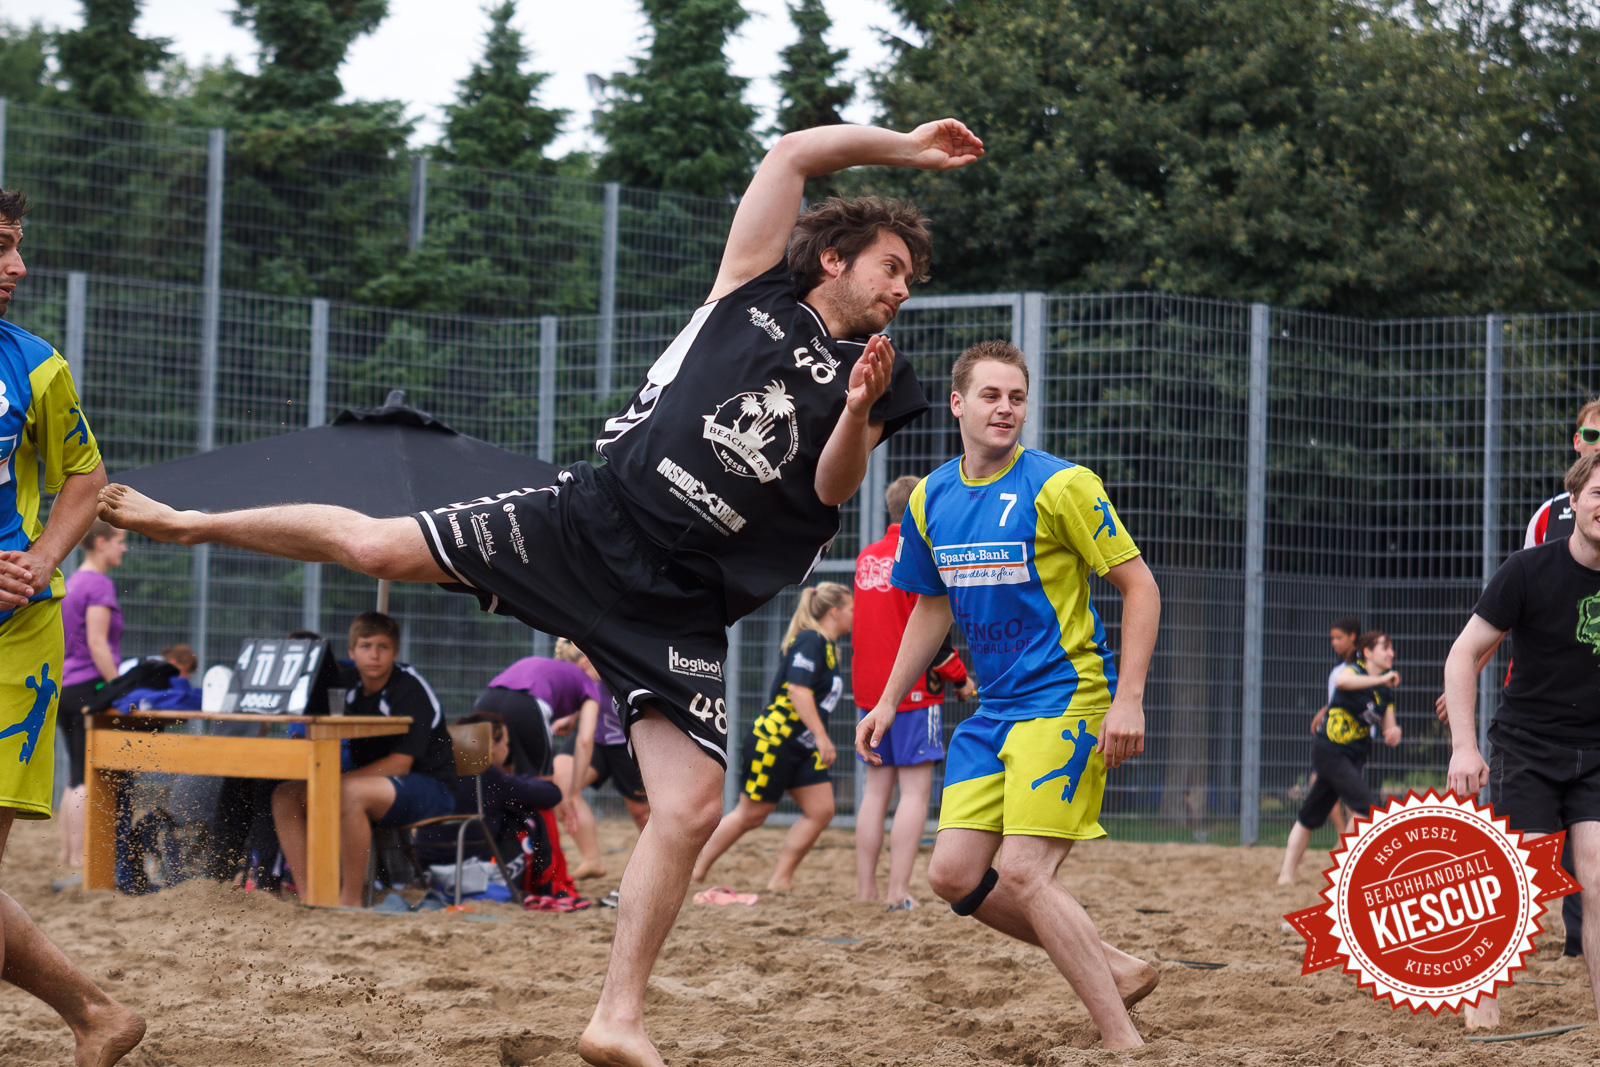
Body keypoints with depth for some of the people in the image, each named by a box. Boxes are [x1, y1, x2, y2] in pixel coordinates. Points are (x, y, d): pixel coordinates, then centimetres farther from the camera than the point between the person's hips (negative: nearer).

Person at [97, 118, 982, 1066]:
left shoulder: (872, 385, 11)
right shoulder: (755, 289, 8)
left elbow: (831, 492, -4)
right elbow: (795, 154, 6)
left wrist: (858, 415, -21)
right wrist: (905, 147, 11)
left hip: (678, 603, 1)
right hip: (591, 518, -1)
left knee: (694, 806, -12)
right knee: (375, 545, -8)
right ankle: (196, 523, 17)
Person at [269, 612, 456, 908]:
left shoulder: (410, 690, -15)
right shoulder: (352, 692, 7)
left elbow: (400, 763, -22)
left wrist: (335, 782, -27)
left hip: (431, 789, -8)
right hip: (374, 785, 8)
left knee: (349, 793, -37)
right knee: (285, 795, -7)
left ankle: (351, 900, -28)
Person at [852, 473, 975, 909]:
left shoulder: (866, 558, 10)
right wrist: (961, 679, -3)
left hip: (868, 689, 7)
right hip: (914, 690, -7)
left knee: (876, 788, 11)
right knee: (915, 791, -5)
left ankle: (865, 890, 10)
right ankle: (899, 895, -12)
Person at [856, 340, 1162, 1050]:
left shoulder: (1060, 486, -11)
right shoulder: (930, 501, 7)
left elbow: (1139, 586, -9)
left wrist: (1128, 699, -17)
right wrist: (888, 701, 19)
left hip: (1066, 699, -7)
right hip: (993, 709, 7)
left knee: (1020, 875, -18)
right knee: (954, 875, 2)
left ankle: (1123, 1040, -12)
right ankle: (1116, 970, 15)